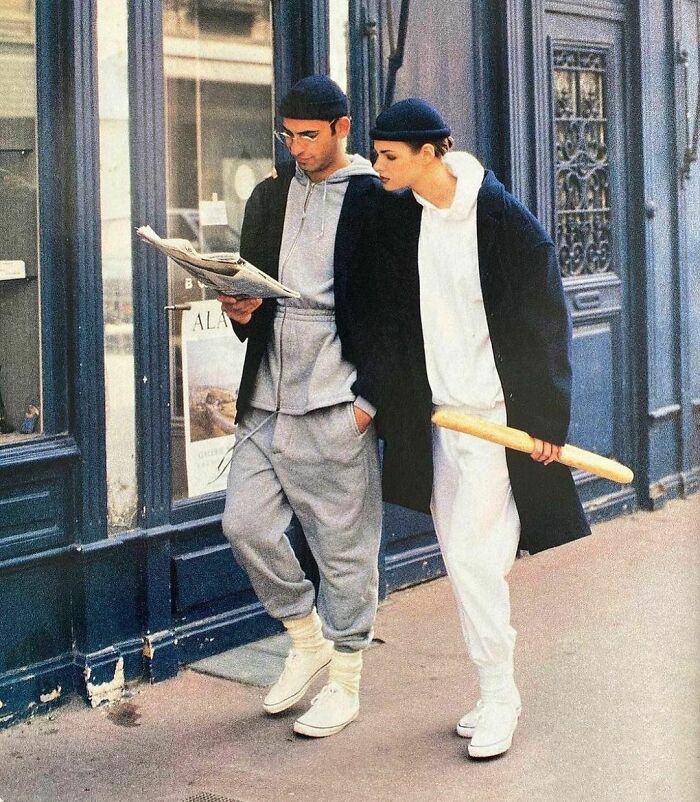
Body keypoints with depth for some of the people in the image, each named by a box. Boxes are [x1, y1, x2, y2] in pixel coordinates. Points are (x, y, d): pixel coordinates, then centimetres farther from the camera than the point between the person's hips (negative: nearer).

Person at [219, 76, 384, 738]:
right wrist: (240, 311, -1)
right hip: (266, 400, 6)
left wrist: (370, 399, -13)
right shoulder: (269, 197, 15)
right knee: (245, 523, 4)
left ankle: (344, 682, 18)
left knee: (344, 546, 2)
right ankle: (307, 639, 26)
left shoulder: (374, 201, -5)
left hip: (336, 405, -6)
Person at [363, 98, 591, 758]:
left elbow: (547, 323, -10)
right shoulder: (397, 218, 3)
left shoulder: (505, 220, -14)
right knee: (461, 555, 10)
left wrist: (548, 418, -10)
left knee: (472, 554, -9)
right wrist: (374, 395, 5)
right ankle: (499, 695, 23)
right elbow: (386, 314, 10)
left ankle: (498, 701, 7)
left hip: (497, 410, -6)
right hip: (436, 412, 6)